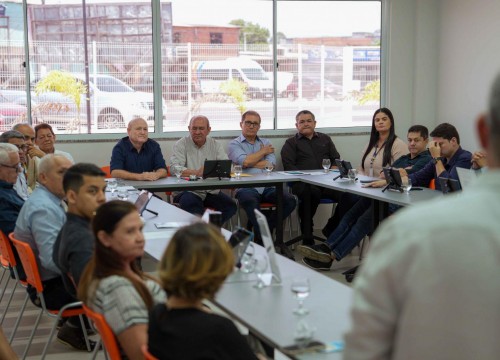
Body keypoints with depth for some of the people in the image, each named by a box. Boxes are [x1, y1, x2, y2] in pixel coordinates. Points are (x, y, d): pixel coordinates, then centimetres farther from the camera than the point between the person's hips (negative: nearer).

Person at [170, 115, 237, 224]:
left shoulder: (216, 145, 13)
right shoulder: (181, 144, 3)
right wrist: (197, 173, -28)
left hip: (212, 191, 3)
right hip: (188, 190, -3)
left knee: (230, 206, -22)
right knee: (189, 204, -36)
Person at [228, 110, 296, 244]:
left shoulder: (266, 142, 24)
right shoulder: (234, 144, 13)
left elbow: (271, 164, 6)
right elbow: (245, 162, -8)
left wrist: (250, 163, 0)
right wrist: (263, 152, 7)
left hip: (267, 187, 4)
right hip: (246, 187, -4)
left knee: (290, 201, -22)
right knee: (251, 201, -39)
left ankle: (263, 231, -9)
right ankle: (264, 239, -25)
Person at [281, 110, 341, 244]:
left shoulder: (325, 139, 30)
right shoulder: (291, 143, 20)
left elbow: (336, 159, 24)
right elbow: (289, 166, 4)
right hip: (303, 183, -3)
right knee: (312, 193, -40)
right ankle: (307, 236, -24)